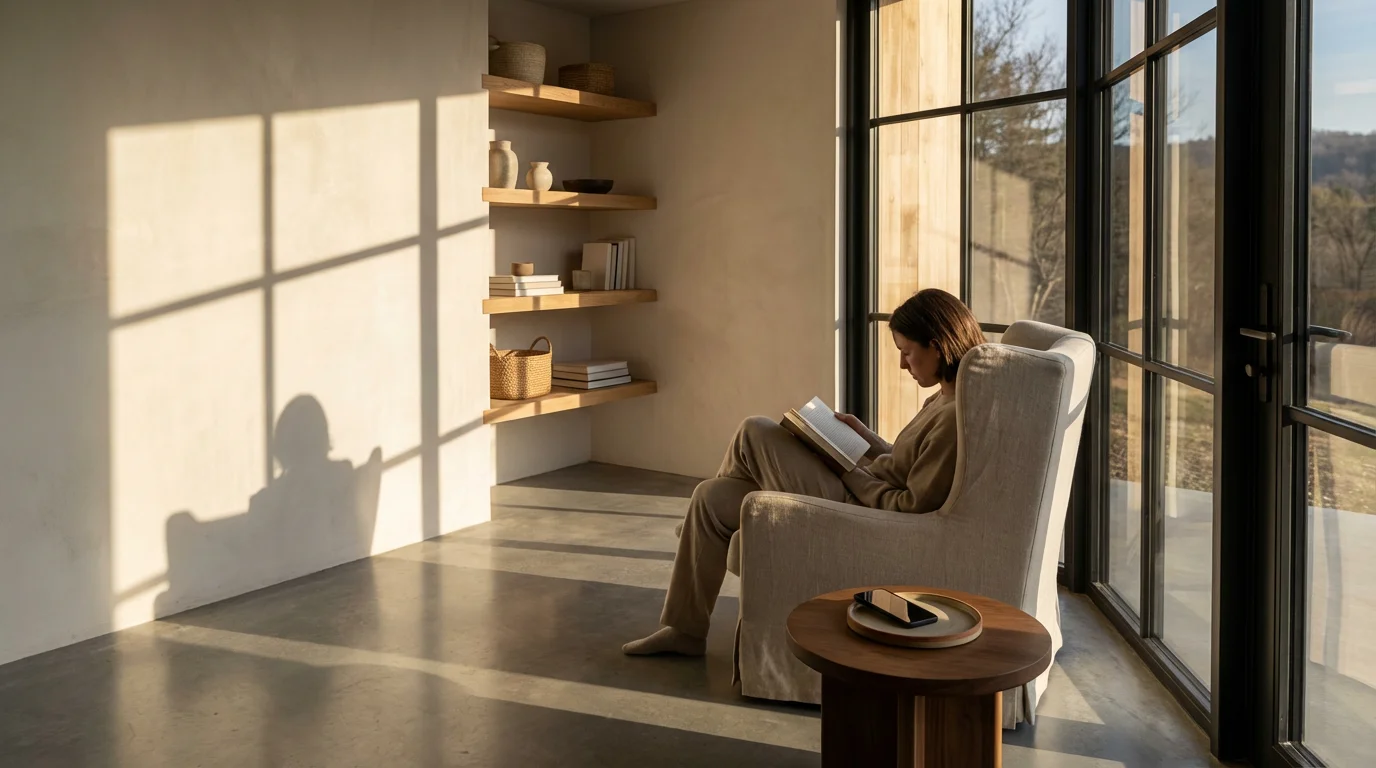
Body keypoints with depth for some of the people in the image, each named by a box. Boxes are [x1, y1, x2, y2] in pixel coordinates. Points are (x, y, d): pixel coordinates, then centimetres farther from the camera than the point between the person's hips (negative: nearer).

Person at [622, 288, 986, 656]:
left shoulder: (957, 416, -24)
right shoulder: (947, 399, 6)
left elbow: (914, 507, -24)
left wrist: (851, 474, -13)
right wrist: (867, 438, 6)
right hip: (860, 491, 11)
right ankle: (685, 629, 26)